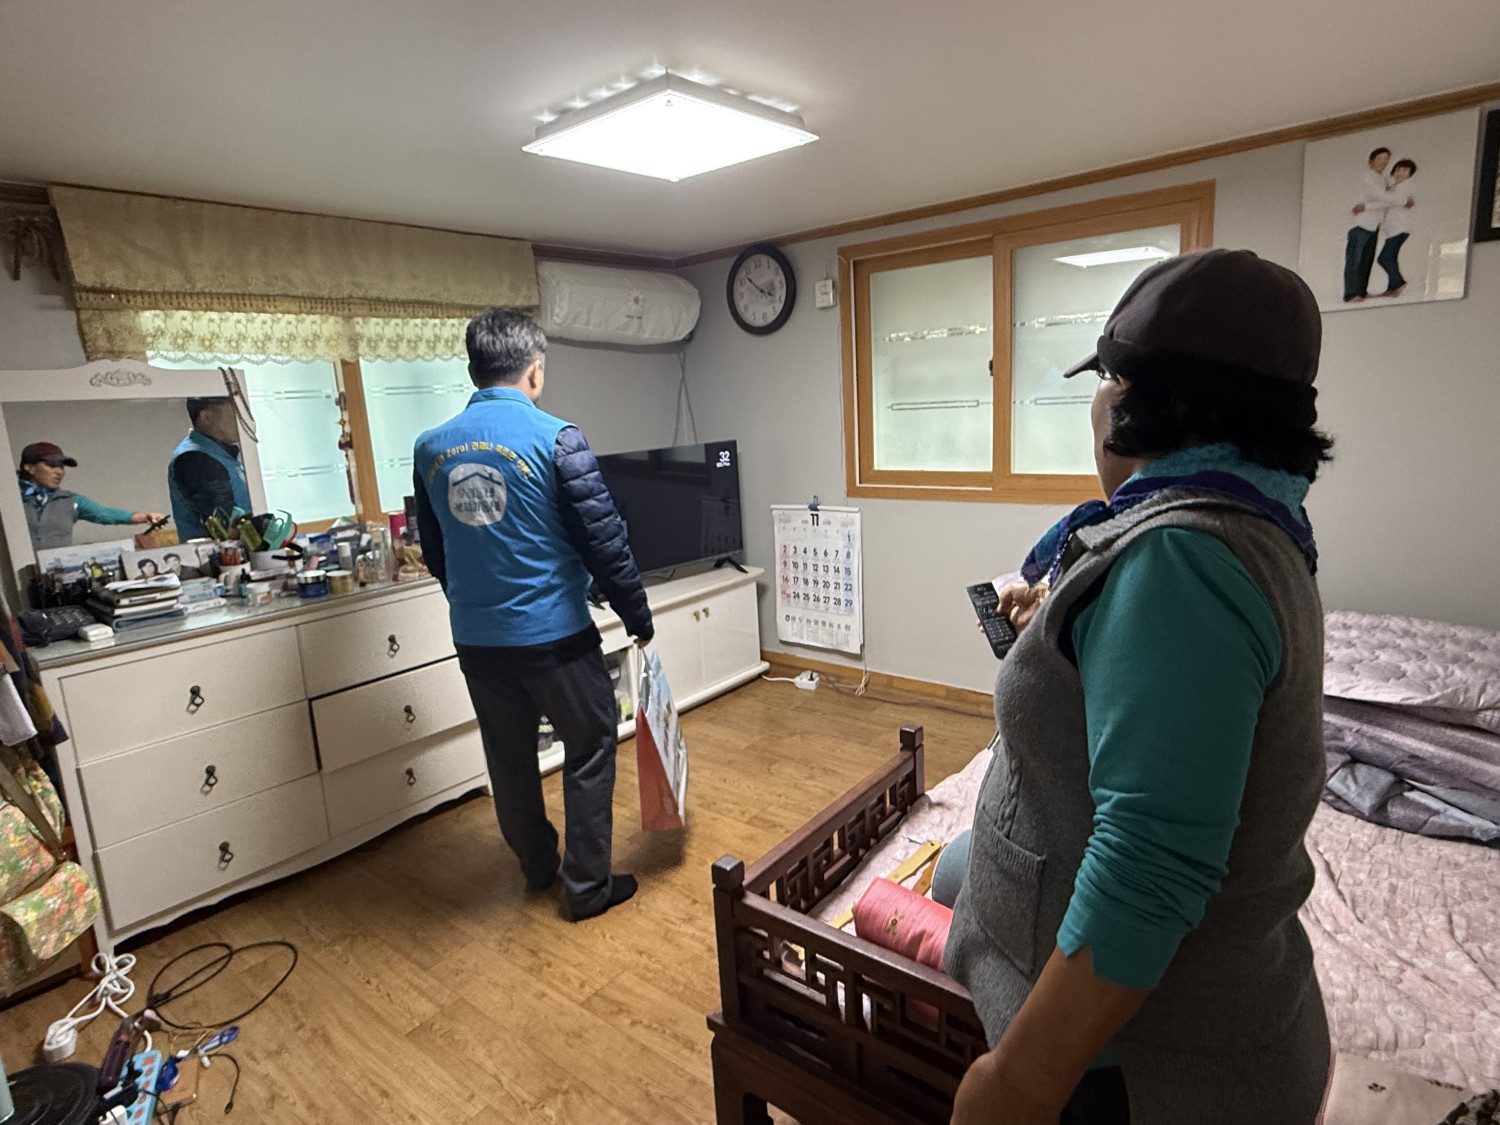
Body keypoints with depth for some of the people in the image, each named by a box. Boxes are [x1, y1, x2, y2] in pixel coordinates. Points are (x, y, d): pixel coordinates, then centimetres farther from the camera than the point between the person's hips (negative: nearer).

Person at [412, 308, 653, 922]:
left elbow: (434, 551, 14)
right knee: (589, 750, 11)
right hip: (554, 634, -5)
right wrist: (639, 618, -1)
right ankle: (587, 886, 20)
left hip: (476, 639, 6)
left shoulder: (431, 447, 3)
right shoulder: (555, 438, -14)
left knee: (509, 755, 20)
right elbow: (604, 541, -13)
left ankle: (538, 865, 39)